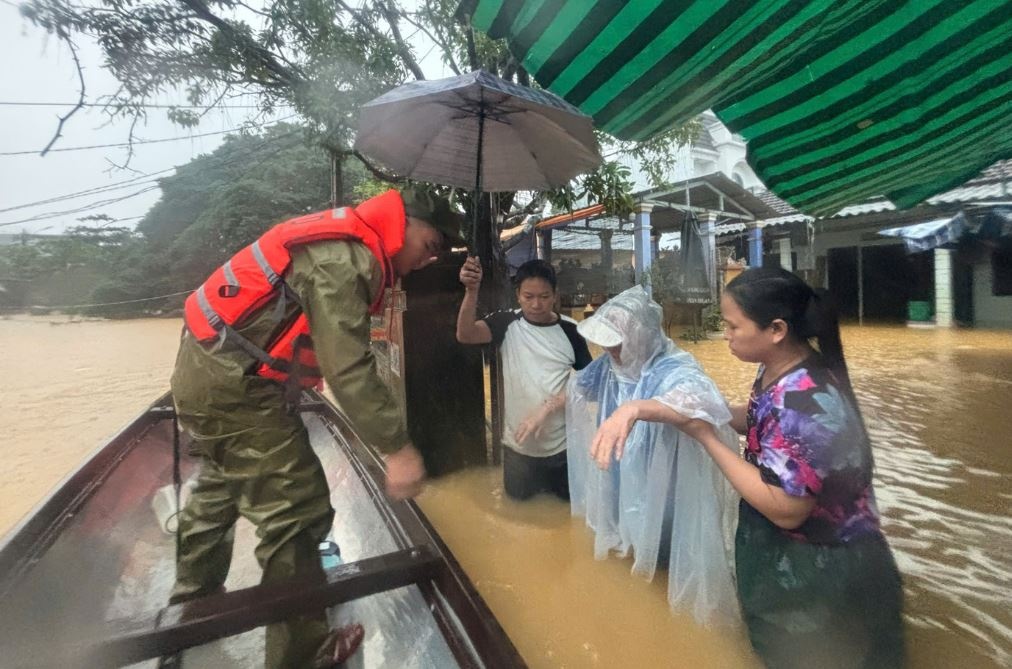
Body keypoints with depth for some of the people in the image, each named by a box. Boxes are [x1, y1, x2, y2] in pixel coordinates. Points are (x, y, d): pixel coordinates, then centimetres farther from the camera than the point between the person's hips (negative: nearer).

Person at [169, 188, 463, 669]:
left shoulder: (347, 242, 9)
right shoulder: (343, 260, -23)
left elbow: (337, 353, 10)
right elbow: (347, 369, -30)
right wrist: (397, 448, -28)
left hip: (208, 370, 11)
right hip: (233, 385, -11)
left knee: (221, 489, 27)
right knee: (296, 512, -4)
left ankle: (192, 602, 49)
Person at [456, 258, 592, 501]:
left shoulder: (570, 330, -8)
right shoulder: (507, 323, -10)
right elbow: (465, 335, -25)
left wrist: (548, 407, -18)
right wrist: (472, 291, -40)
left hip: (563, 443, 0)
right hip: (519, 443, 0)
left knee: (571, 499, 19)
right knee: (519, 498, 20)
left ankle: (549, 483, 48)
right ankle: (542, 484, 48)